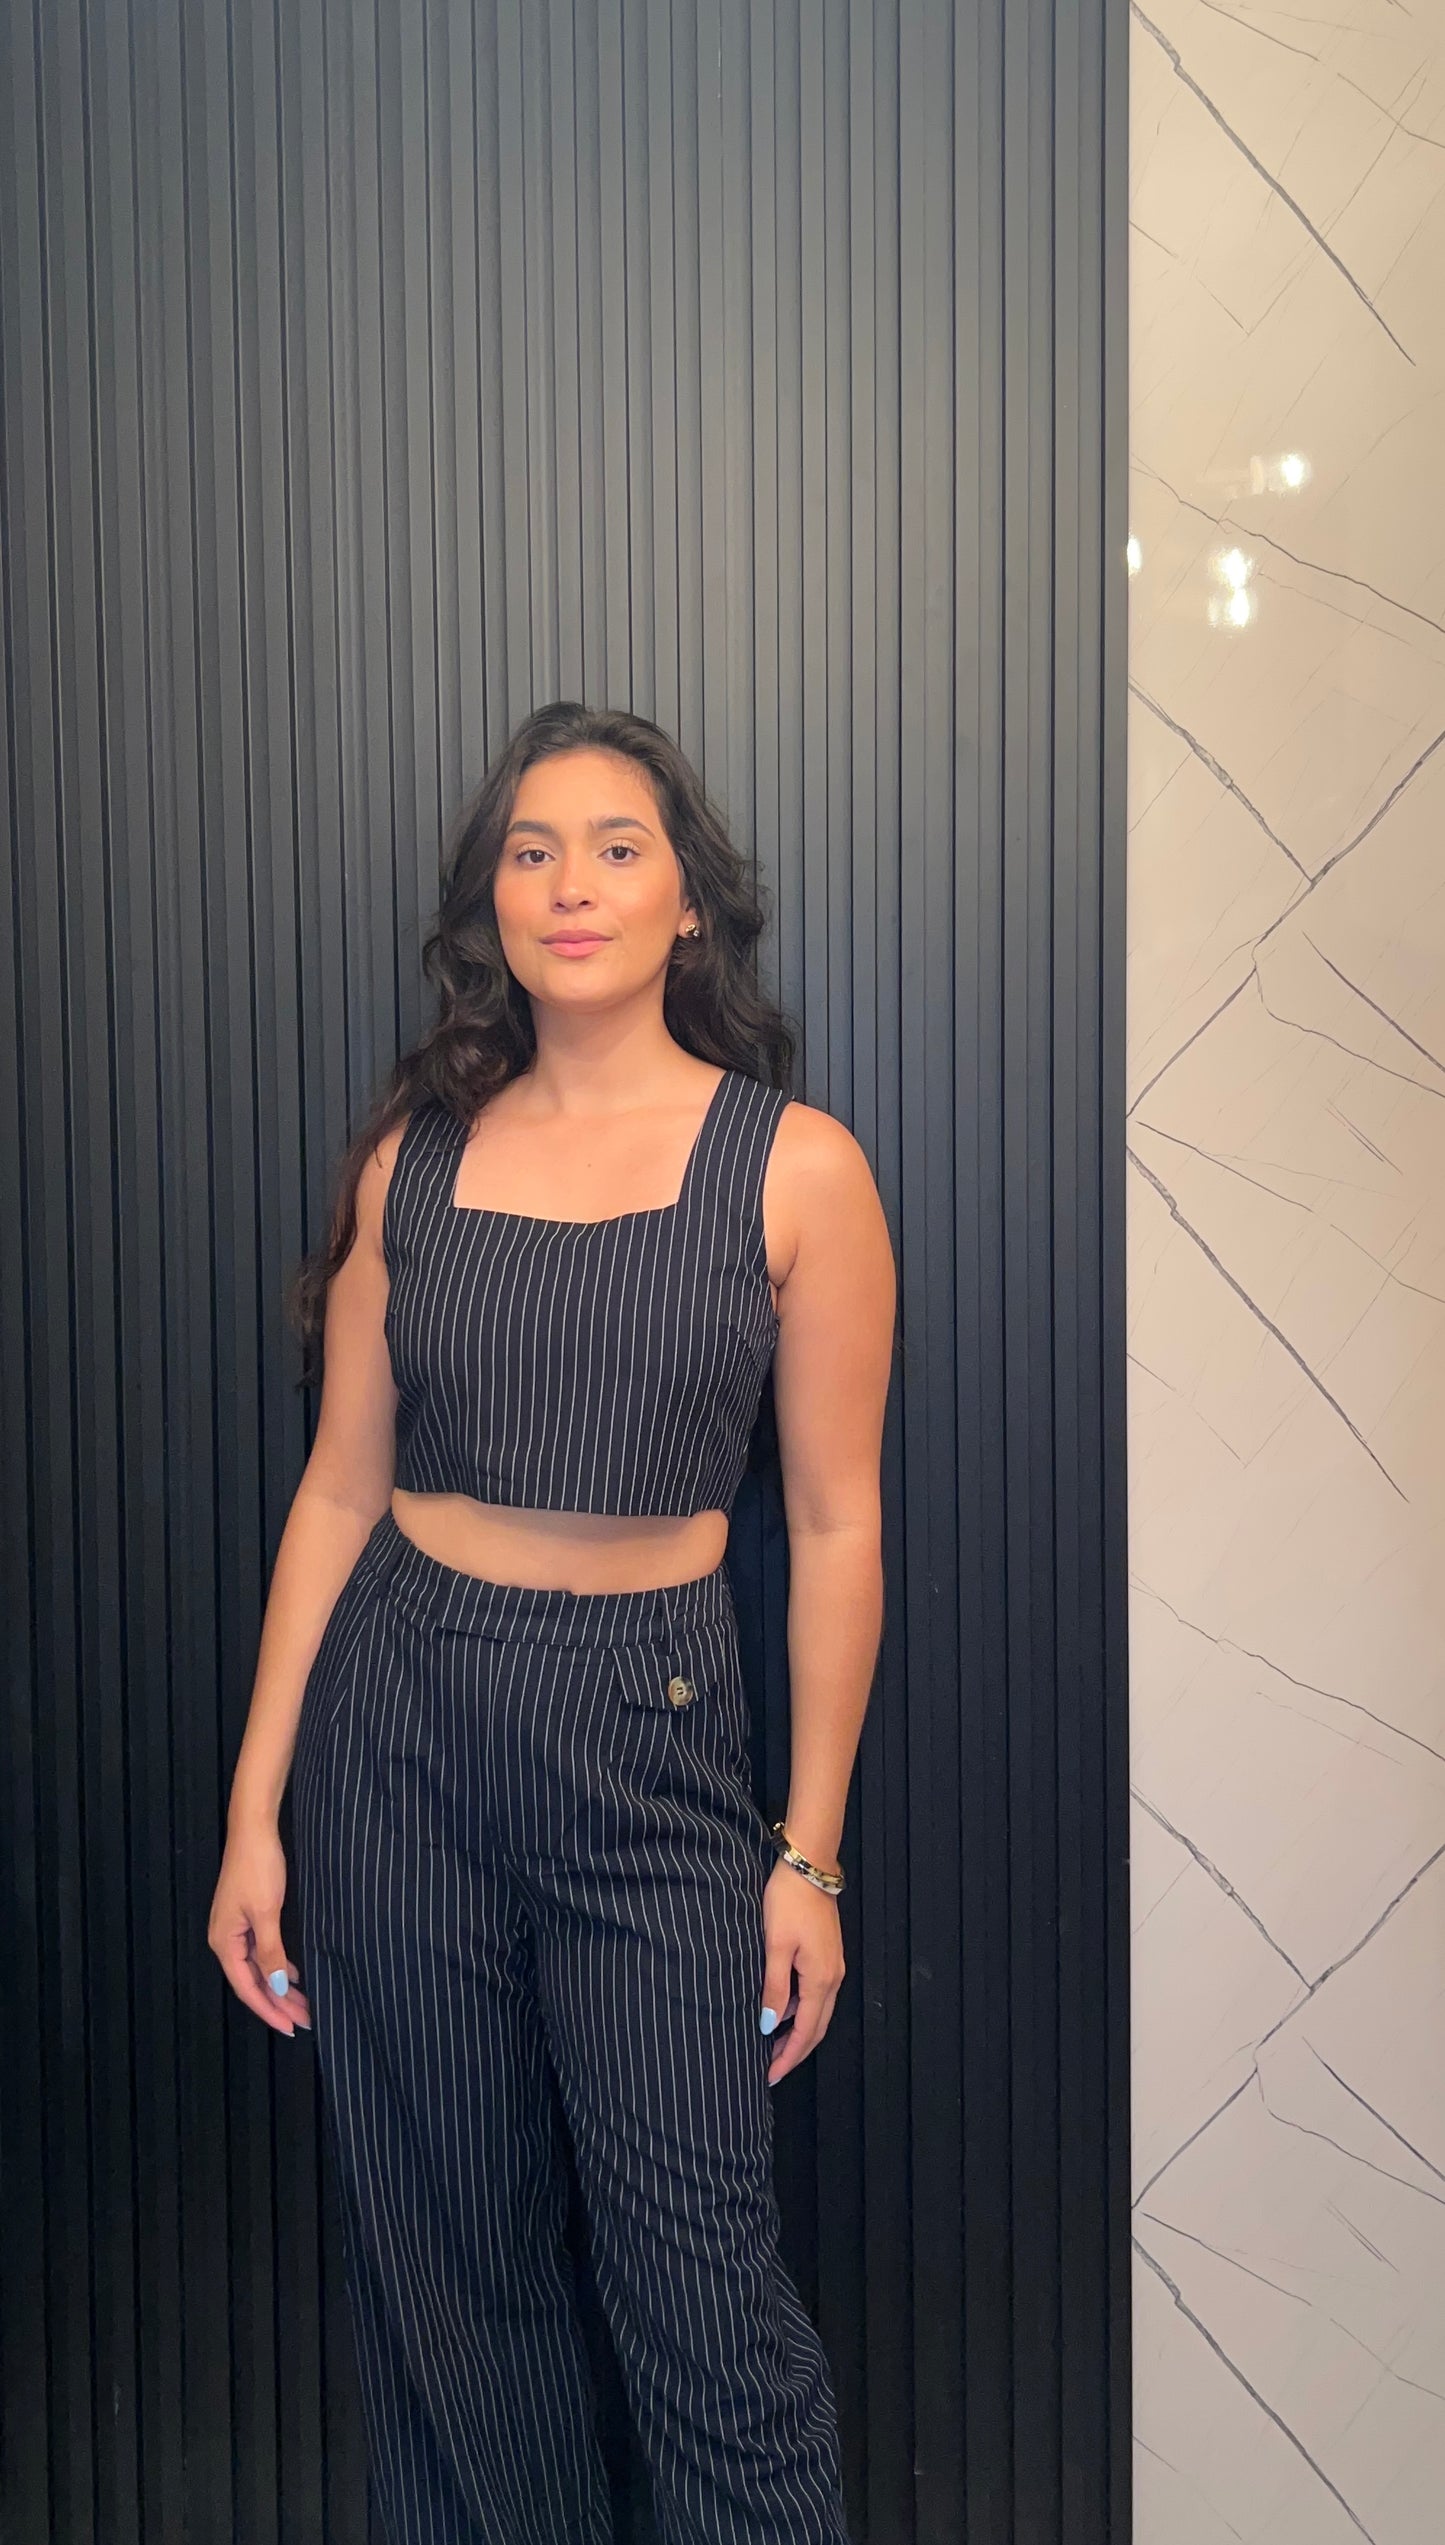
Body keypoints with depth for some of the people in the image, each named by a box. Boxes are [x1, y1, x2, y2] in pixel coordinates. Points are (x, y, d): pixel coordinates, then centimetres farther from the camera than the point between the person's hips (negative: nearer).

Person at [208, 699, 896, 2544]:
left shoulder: (794, 1166, -3)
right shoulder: (414, 1152, 5)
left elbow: (834, 1529, -1)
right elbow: (339, 1486, 7)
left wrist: (810, 1854, -1)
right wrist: (256, 1805, 5)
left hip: (650, 1733, -2)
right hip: (399, 1717, 3)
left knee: (699, 2288, 0)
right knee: (439, 2252, 13)